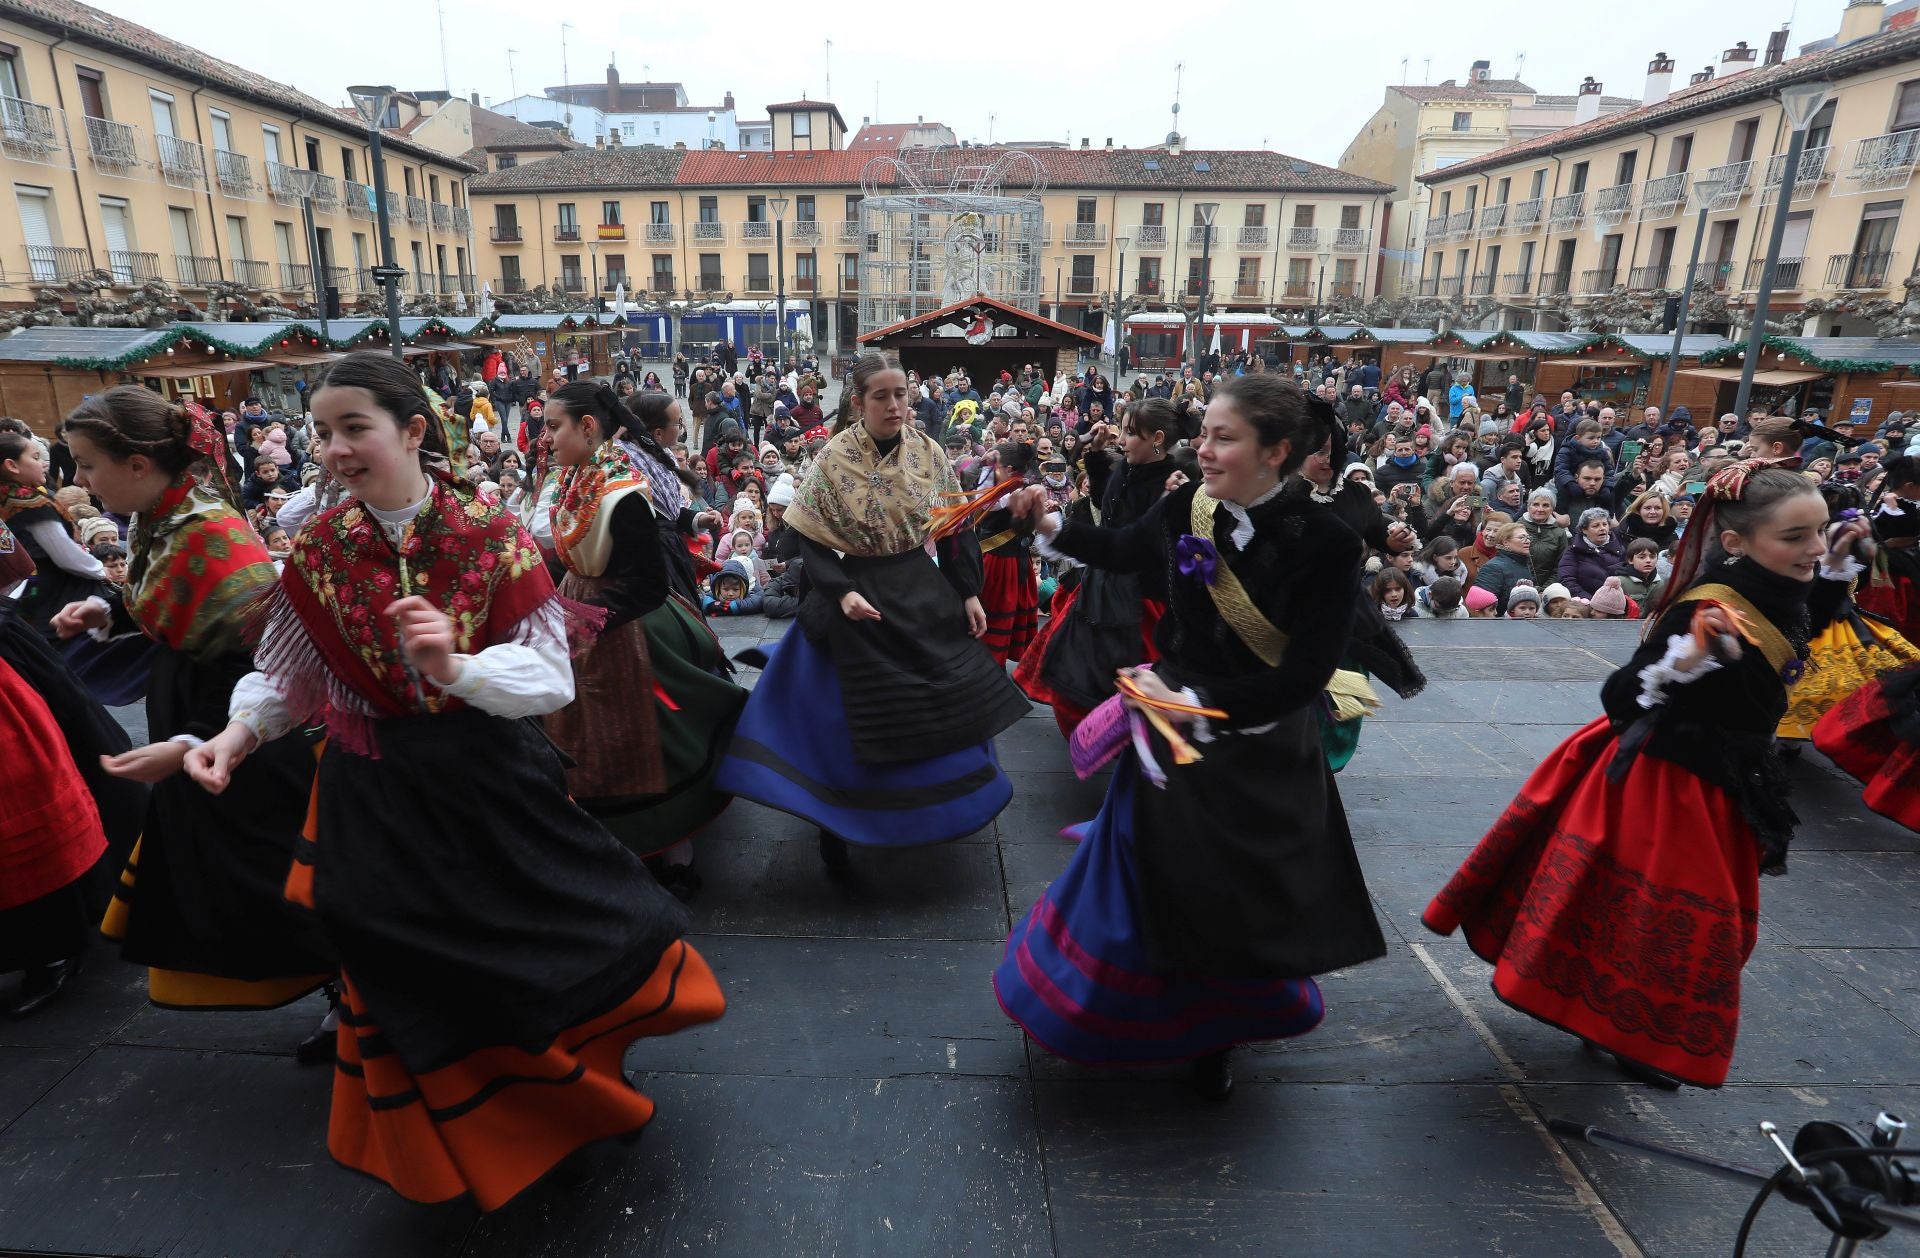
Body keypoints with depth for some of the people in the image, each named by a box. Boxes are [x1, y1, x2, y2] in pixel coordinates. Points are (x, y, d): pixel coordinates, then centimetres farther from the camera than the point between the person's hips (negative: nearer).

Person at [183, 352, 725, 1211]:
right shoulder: (319, 549, -3)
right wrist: (239, 731, -10)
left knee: (547, 934, 12)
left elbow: (550, 674, -18)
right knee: (411, 977, 14)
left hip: (490, 779, -1)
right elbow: (291, 671, 7)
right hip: (375, 799, 2)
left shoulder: (491, 535, -12)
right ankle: (453, 1144, 41)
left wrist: (458, 668, -35)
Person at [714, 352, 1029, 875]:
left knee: (948, 696, 11)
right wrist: (841, 592, -23)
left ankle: (942, 804, 36)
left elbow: (956, 527, 4)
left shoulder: (928, 453, -1)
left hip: (924, 591, 4)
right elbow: (810, 539, -9)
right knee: (860, 713, 2)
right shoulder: (833, 460, -10)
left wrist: (968, 593, 0)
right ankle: (835, 827, 20)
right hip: (862, 597, -4)